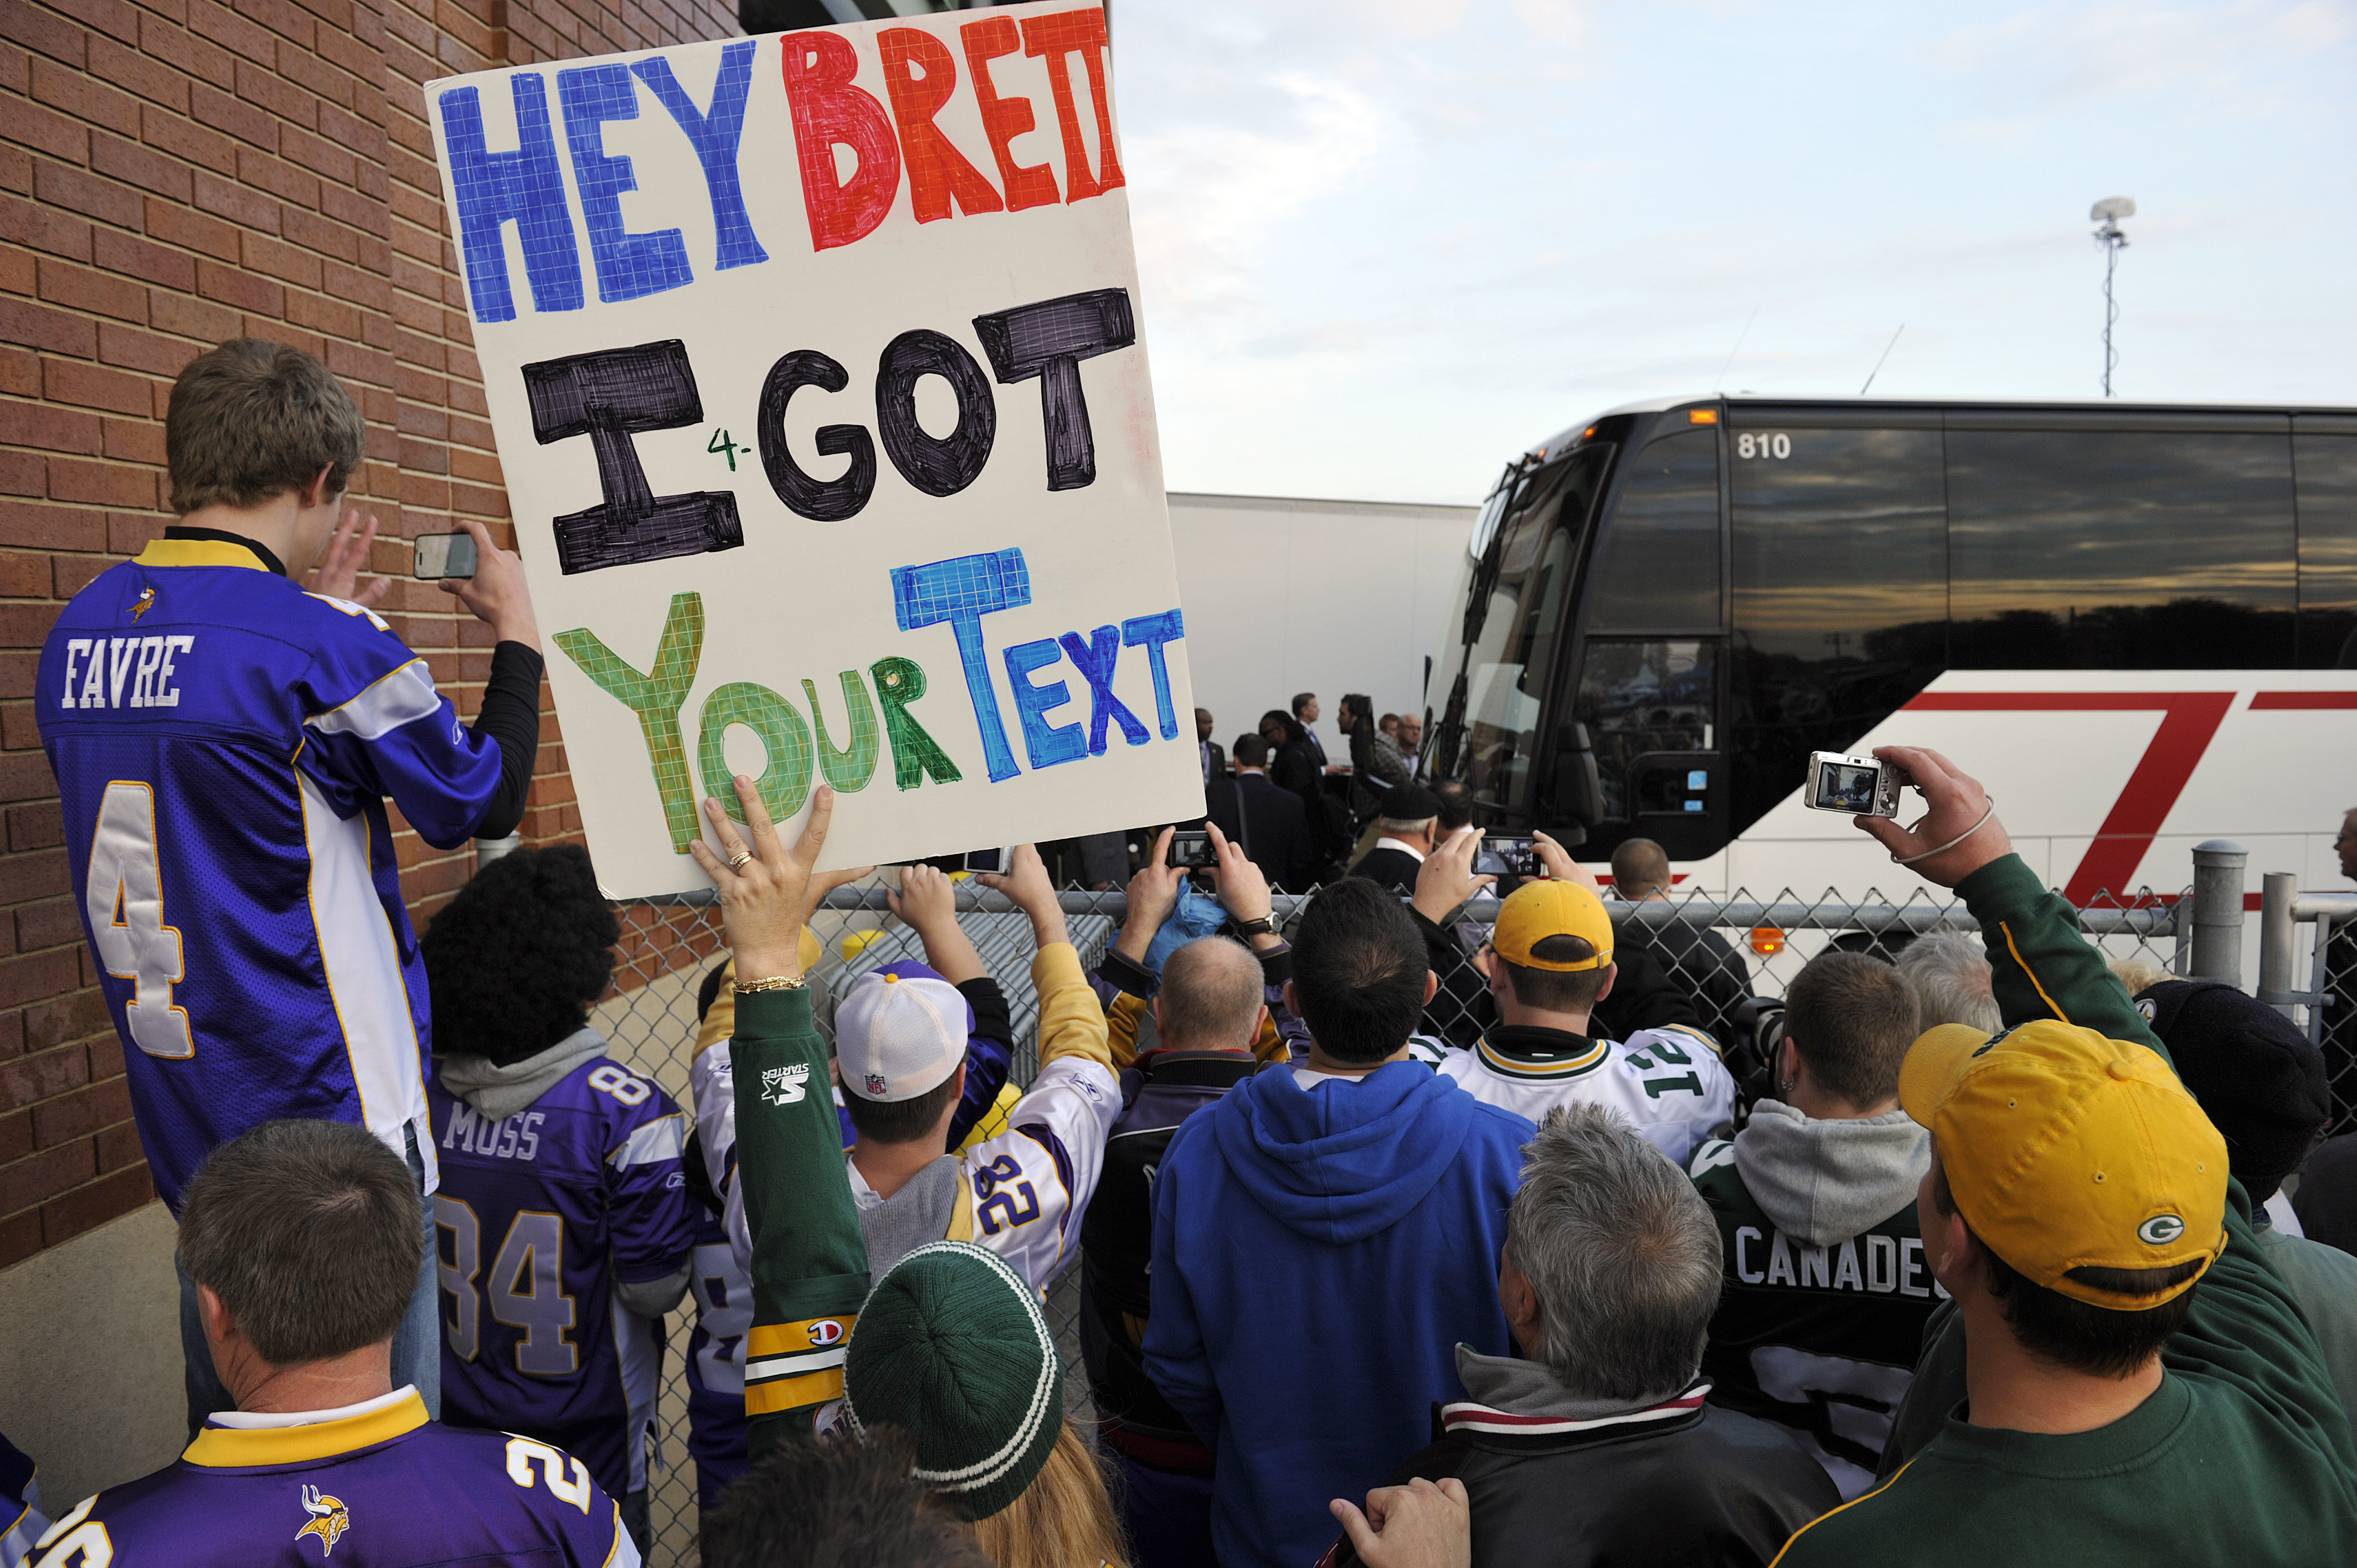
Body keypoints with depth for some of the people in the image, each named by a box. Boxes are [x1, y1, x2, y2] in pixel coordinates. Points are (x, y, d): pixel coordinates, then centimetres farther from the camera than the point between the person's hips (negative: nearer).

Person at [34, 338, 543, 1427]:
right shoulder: (328, 648, -18)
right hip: (330, 1110, -7)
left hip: (180, 1104, 7)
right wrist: (517, 631, 8)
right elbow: (486, 798, -5)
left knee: (225, 1419, 21)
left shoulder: (79, 631, 4)